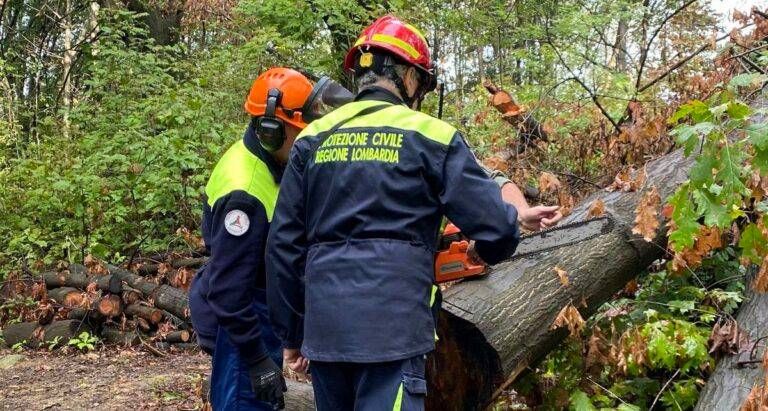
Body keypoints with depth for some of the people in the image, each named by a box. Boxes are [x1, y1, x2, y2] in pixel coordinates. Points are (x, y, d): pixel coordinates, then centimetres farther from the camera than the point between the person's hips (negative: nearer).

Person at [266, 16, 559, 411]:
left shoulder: (313, 138, 9)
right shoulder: (430, 135, -2)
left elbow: (283, 244, 9)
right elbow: (496, 229, -3)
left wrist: (291, 330, 18)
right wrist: (513, 221, 22)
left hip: (323, 325, 5)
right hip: (393, 324, -5)